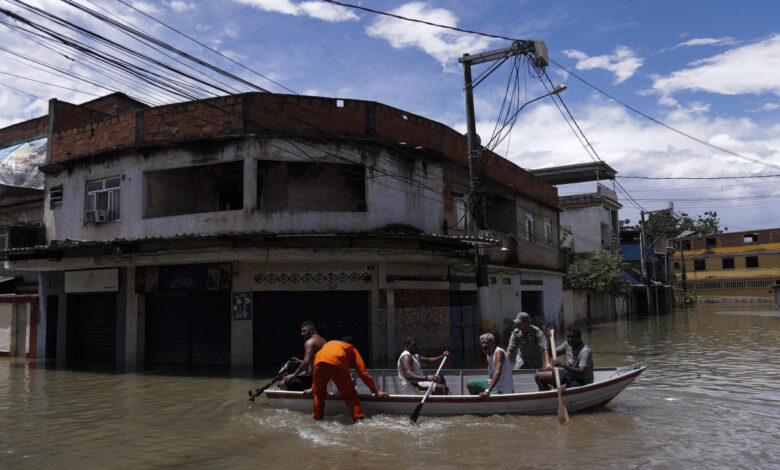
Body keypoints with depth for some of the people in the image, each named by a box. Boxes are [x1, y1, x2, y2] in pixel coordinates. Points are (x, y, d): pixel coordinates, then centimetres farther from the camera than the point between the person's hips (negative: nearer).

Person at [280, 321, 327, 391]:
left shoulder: (310, 342, -12)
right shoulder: (323, 341, 15)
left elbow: (306, 362, -23)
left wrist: (294, 374, -14)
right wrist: (301, 362, 26)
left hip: (312, 377, -10)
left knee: (282, 384, -13)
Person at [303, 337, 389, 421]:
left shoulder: (327, 344, 42)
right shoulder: (352, 349, 31)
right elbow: (363, 373, 23)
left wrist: (313, 388, 59)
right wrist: (376, 392, 27)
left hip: (320, 363, 3)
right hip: (337, 365, -3)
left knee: (319, 393, 25)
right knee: (350, 395, 11)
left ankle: (317, 417, 30)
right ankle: (358, 418, 4)